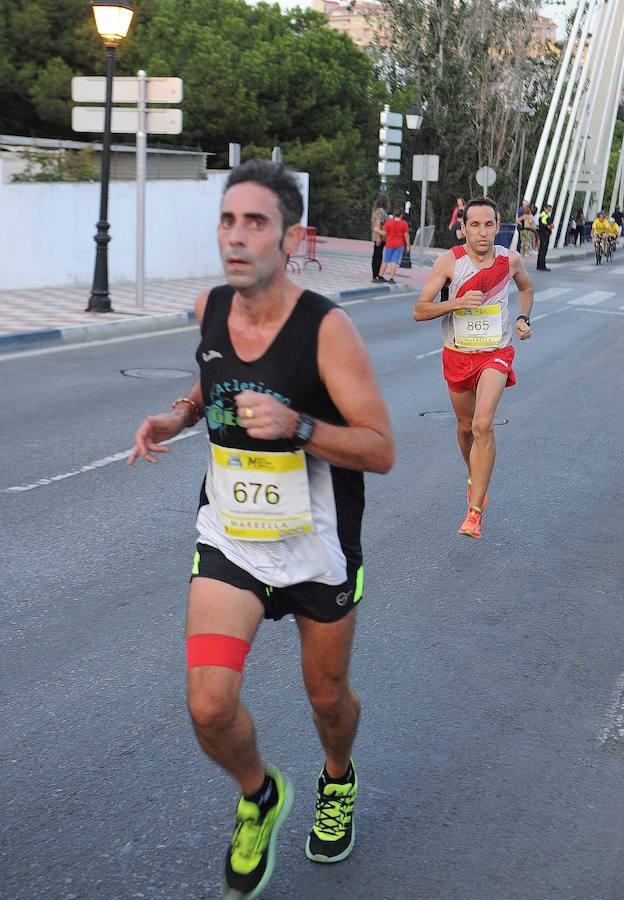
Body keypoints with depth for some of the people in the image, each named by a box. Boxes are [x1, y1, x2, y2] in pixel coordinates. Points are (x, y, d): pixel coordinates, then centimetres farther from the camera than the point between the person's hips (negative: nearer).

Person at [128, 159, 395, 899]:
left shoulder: (326, 329, -20)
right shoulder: (209, 309, -5)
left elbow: (381, 450, -19)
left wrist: (295, 425, -34)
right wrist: (175, 418, -3)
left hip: (318, 547, -2)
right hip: (229, 537, 3)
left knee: (327, 697, 16)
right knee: (209, 706, -12)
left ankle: (338, 780, 53)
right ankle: (259, 797, 22)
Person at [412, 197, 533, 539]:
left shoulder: (510, 259, -4)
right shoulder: (449, 261, -11)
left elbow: (526, 287, 20)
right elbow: (419, 311, -12)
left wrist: (523, 318, 4)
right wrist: (457, 302, -26)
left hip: (495, 355, -1)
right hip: (457, 356, 1)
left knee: (483, 425, -21)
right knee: (466, 427, 17)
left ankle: (475, 511, -17)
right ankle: (475, 477, 48)